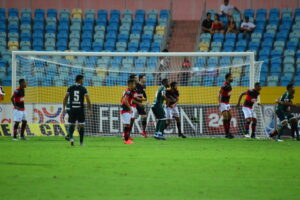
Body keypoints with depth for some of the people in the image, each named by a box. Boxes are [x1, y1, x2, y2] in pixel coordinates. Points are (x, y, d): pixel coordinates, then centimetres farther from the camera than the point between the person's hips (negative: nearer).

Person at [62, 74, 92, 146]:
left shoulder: (70, 88, 5)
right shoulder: (83, 89, 0)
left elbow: (65, 98, -1)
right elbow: (88, 100, -4)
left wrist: (63, 108, 2)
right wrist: (89, 110, 4)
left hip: (72, 109, 2)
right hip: (80, 109, -2)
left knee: (71, 125, 9)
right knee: (81, 125, 7)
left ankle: (71, 137, -18)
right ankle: (81, 142, 6)